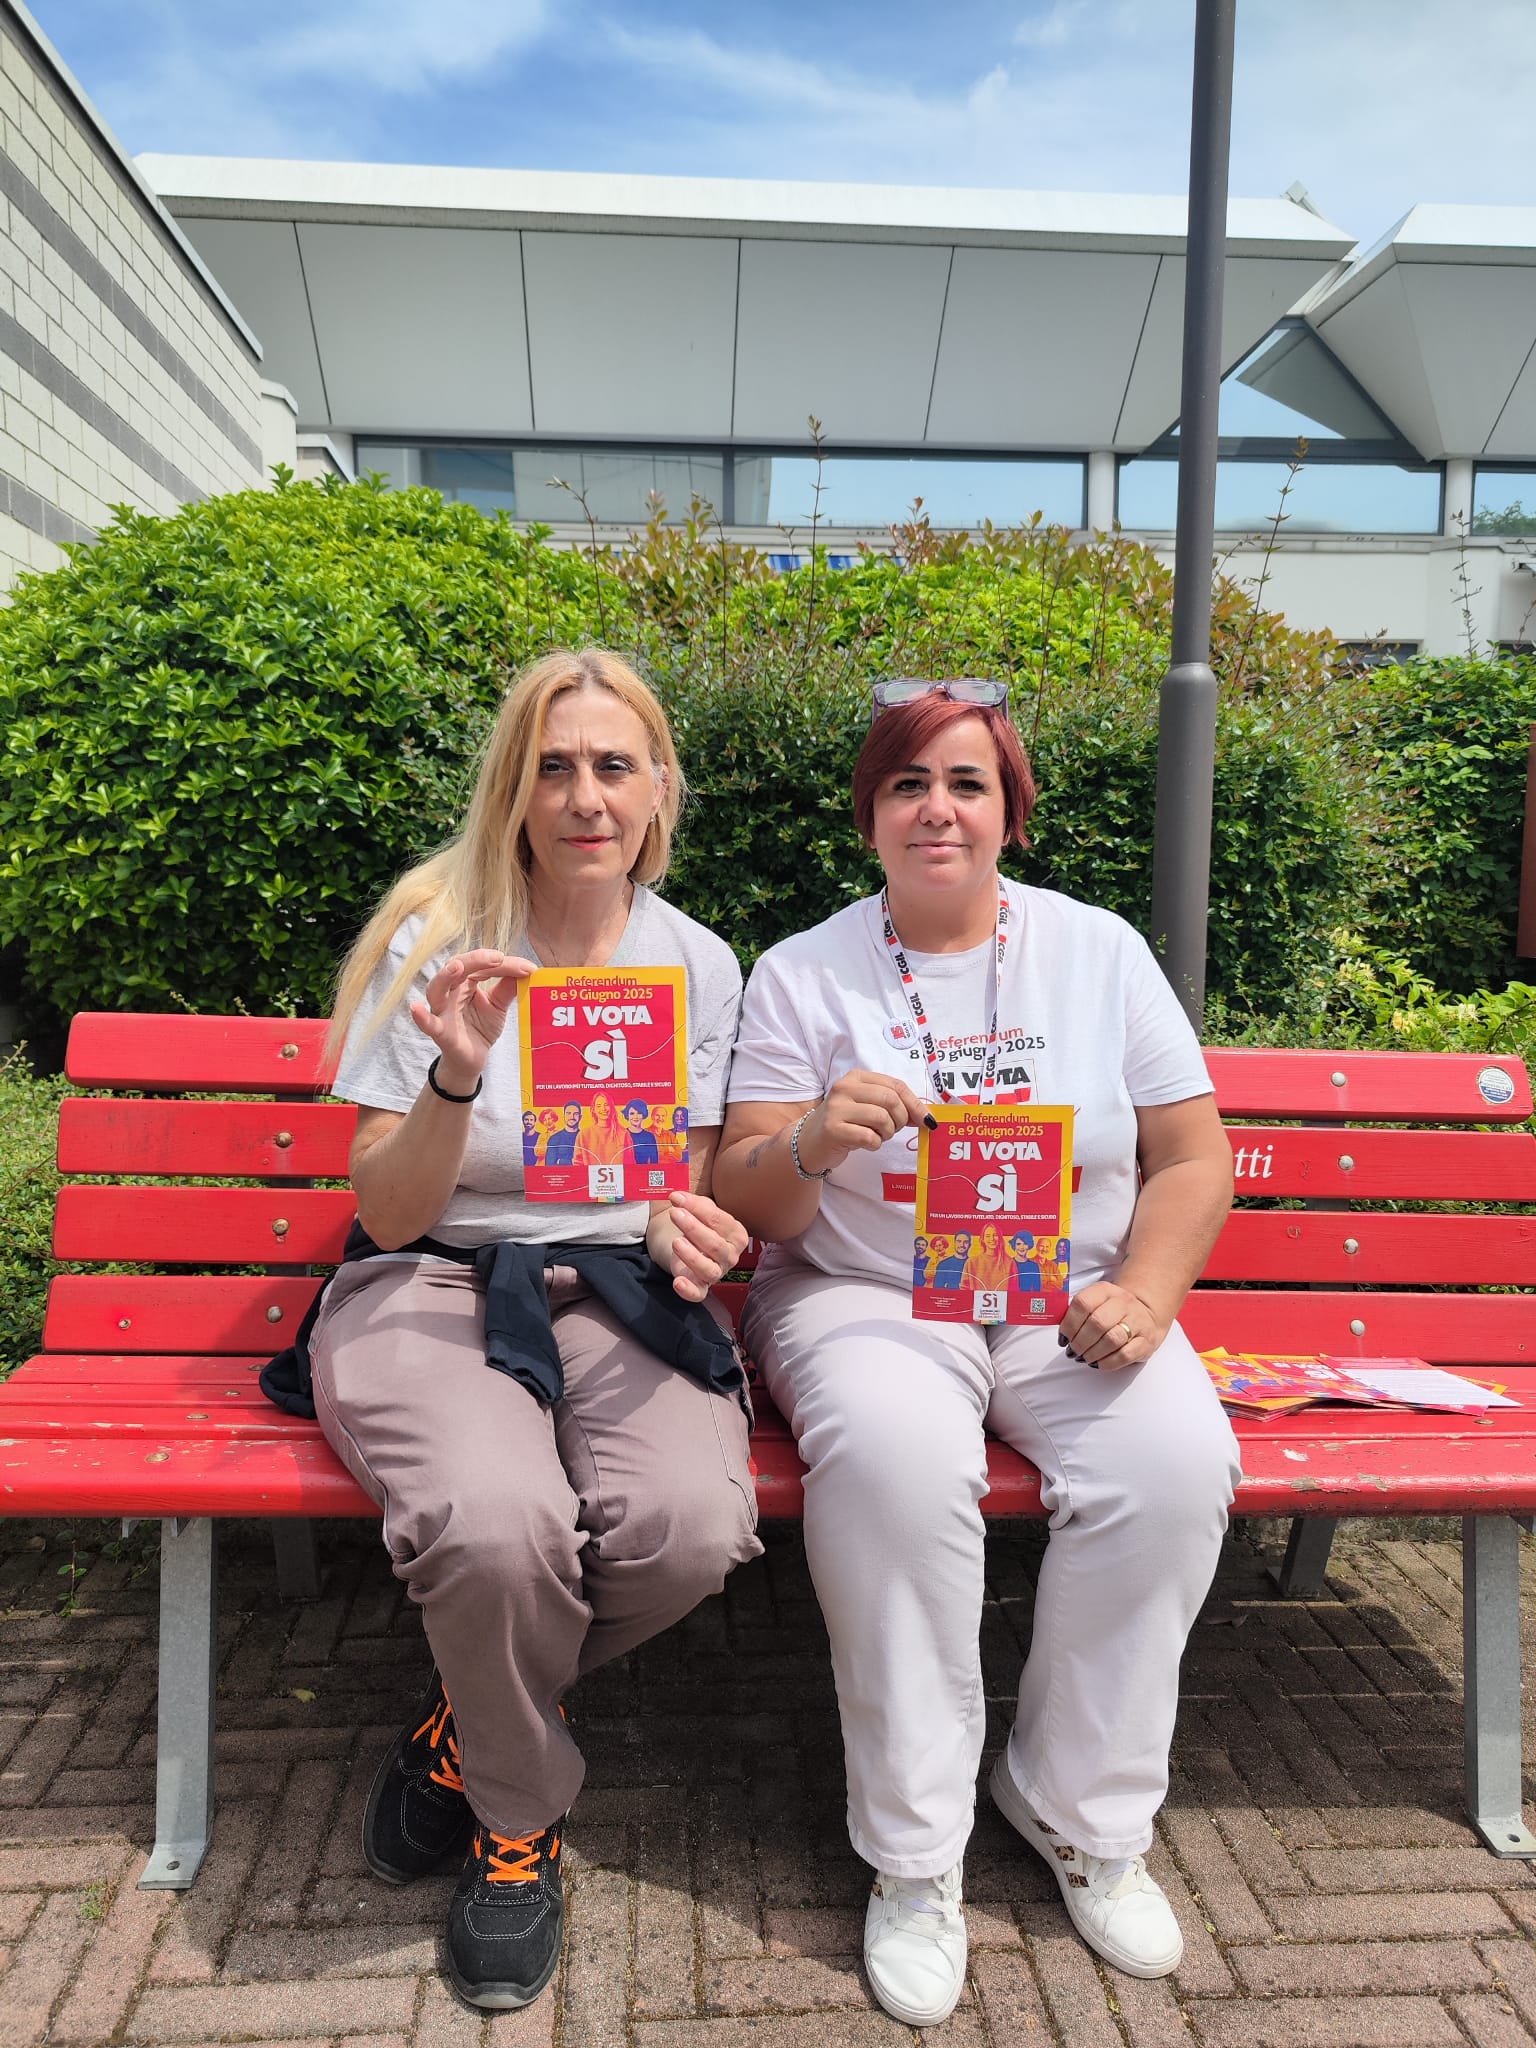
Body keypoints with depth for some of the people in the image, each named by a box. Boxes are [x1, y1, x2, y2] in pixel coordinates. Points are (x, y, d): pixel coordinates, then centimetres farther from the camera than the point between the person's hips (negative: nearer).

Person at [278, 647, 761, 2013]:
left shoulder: (701, 966, 5)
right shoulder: (434, 945, -4)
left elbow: (696, 1194, 11)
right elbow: (386, 1215, -5)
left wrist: (685, 1227, -13)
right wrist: (457, 1077, -23)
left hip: (621, 1294, 3)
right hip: (435, 1288, -2)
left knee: (693, 1527, -28)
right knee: (497, 1524, -34)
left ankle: (467, 1723, 6)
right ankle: (519, 1817, 2)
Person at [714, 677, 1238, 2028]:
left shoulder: (1099, 950, 6)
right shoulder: (803, 975, 1)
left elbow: (1194, 1158, 7)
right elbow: (748, 1208, -2)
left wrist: (1143, 1294, -11)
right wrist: (811, 1146, -25)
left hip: (1072, 1302, 2)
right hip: (868, 1299, -2)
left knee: (1176, 1459, -25)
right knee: (895, 1455, -33)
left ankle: (1084, 1814, 0)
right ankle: (915, 1855, -11)